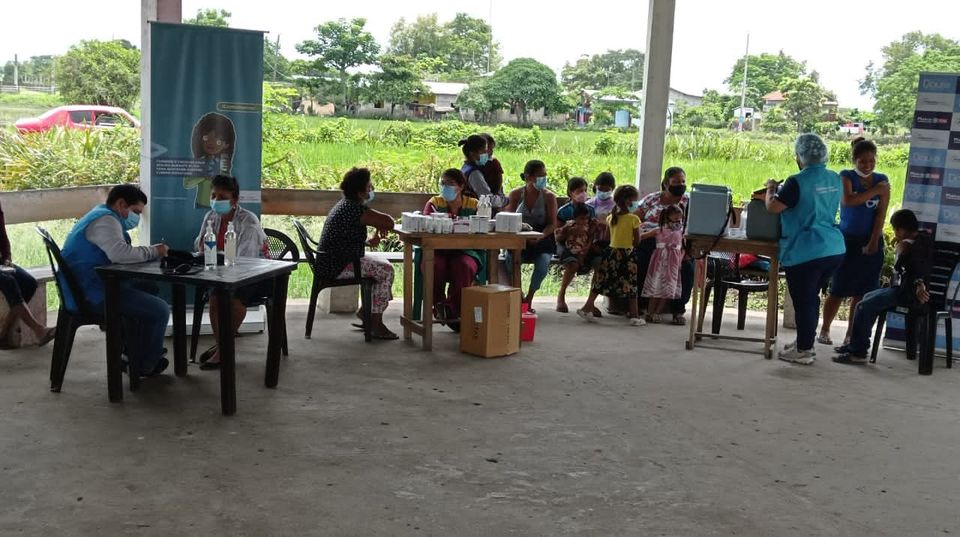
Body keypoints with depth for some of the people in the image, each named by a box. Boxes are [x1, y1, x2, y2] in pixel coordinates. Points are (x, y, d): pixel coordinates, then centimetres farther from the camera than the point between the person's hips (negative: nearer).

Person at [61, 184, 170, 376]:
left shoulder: (100, 215, 19)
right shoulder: (105, 220, -18)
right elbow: (120, 254, -35)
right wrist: (154, 251, -22)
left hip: (83, 289, 12)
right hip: (91, 295, -12)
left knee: (147, 289, 26)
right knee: (160, 309, -12)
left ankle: (134, 351, 33)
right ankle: (145, 366, 8)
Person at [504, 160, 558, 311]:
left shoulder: (549, 196, 0)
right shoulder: (516, 194, 4)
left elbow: (553, 224, -4)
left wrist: (539, 237, -22)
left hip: (542, 240, -1)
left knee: (543, 262, -32)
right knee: (510, 259, -30)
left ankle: (529, 298, -7)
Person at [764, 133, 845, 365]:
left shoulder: (797, 182, -14)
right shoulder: (835, 180, 9)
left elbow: (773, 207, -13)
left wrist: (771, 189, 7)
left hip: (805, 253, -7)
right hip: (835, 250, 7)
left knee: (803, 301, 3)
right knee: (811, 298, 21)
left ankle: (804, 351, 12)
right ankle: (805, 342, 32)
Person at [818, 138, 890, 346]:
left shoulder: (882, 181, 4)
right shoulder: (846, 177, -2)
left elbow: (881, 213, -2)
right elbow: (848, 200, -21)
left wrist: (873, 242, -10)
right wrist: (874, 191, -17)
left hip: (871, 242, 3)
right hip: (847, 241, -3)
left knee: (862, 292, 4)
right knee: (839, 290, -1)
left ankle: (850, 335, 14)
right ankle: (824, 330, 14)